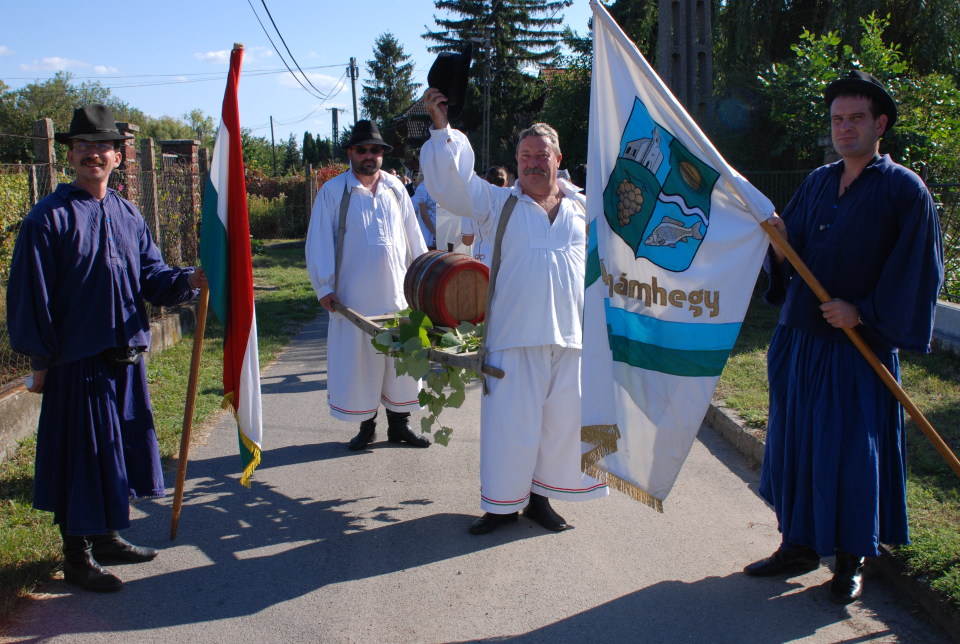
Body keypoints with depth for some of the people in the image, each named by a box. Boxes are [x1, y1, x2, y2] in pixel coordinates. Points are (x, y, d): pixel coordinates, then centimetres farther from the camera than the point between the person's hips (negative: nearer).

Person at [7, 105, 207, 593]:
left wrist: (188, 280, -13)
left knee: (120, 448, 15)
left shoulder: (128, 215, 10)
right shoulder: (49, 217, -8)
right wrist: (40, 360, -9)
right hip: (76, 361, -6)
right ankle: (77, 556, 16)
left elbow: (151, 276, 7)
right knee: (80, 455, 1)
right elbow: (30, 295, -8)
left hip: (126, 356, 6)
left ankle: (106, 537, 32)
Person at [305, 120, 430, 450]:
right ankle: (366, 425, 19)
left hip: (397, 293, 3)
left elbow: (412, 234, 15)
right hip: (355, 297, -3)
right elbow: (319, 243, -1)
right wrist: (325, 287, -6)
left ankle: (399, 425, 21)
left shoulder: (394, 187, 10)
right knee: (359, 362, 3)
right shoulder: (333, 192, -1)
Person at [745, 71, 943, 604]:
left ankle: (852, 558, 20)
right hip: (800, 340, 6)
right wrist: (780, 241, -10)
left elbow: (917, 272, -9)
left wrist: (863, 312, -15)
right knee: (795, 441, 12)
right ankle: (800, 544, 27)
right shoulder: (817, 183, 10)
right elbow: (790, 258, 11)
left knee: (854, 451, 2)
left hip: (859, 346, -5)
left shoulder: (905, 191, -6)